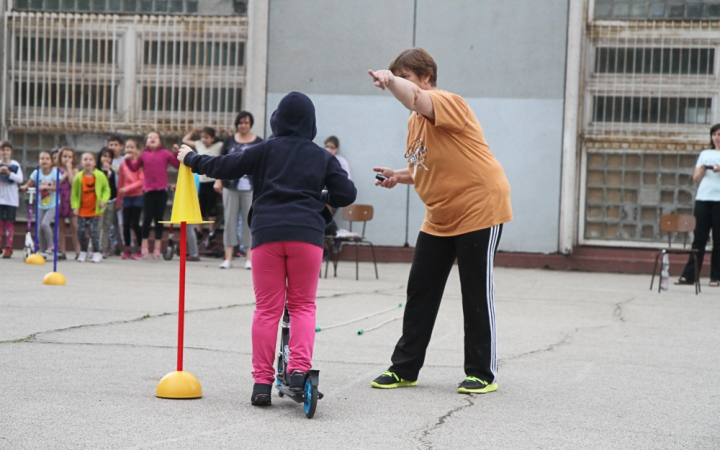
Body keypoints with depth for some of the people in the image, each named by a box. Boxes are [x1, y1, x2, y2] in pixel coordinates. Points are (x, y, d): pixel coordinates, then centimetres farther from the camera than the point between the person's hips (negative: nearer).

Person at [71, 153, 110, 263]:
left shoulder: (100, 176, -5)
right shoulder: (78, 177, -4)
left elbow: (106, 189, 6)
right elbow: (74, 193, 3)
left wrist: (103, 200, -9)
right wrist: (75, 206, -4)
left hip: (95, 210, -2)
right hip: (82, 210, 2)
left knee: (93, 230, -9)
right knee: (80, 230, 0)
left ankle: (96, 253, 5)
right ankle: (83, 252, 19)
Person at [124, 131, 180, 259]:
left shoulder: (165, 153, 1)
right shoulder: (144, 155, 5)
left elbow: (177, 164, -4)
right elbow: (134, 167, 13)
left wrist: (176, 153, -16)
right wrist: (128, 160, -4)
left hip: (161, 191, -1)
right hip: (148, 190, 1)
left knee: (159, 219, 5)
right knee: (147, 218, 0)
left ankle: (157, 247, 12)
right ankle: (144, 245, 13)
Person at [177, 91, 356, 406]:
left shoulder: (266, 150, 8)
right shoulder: (322, 157, 12)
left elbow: (225, 167, 7)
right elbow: (347, 194, 7)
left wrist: (191, 159, 22)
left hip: (267, 233, 0)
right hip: (307, 233, 0)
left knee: (267, 308, 3)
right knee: (303, 305, 10)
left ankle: (262, 381, 2)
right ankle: (299, 368, -7)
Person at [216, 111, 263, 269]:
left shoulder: (258, 142, 5)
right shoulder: (229, 141, 10)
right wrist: (218, 181, 3)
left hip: (250, 188, -2)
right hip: (230, 186, 2)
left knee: (249, 221, -1)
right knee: (230, 220, 3)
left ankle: (249, 258, 4)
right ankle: (228, 257, 5)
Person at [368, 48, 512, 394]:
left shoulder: (448, 102, -16)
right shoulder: (415, 121, 11)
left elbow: (413, 98, -40)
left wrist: (390, 79, -34)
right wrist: (400, 176, 7)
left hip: (479, 210, -9)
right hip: (439, 218, 9)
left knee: (477, 293, -3)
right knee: (420, 291, 7)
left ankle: (482, 373, 7)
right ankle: (404, 368, 13)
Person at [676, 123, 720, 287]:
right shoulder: (705, 154, 16)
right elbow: (696, 178, 13)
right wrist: (703, 168, -6)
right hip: (702, 198, 2)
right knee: (699, 238, -1)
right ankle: (688, 275, -3)